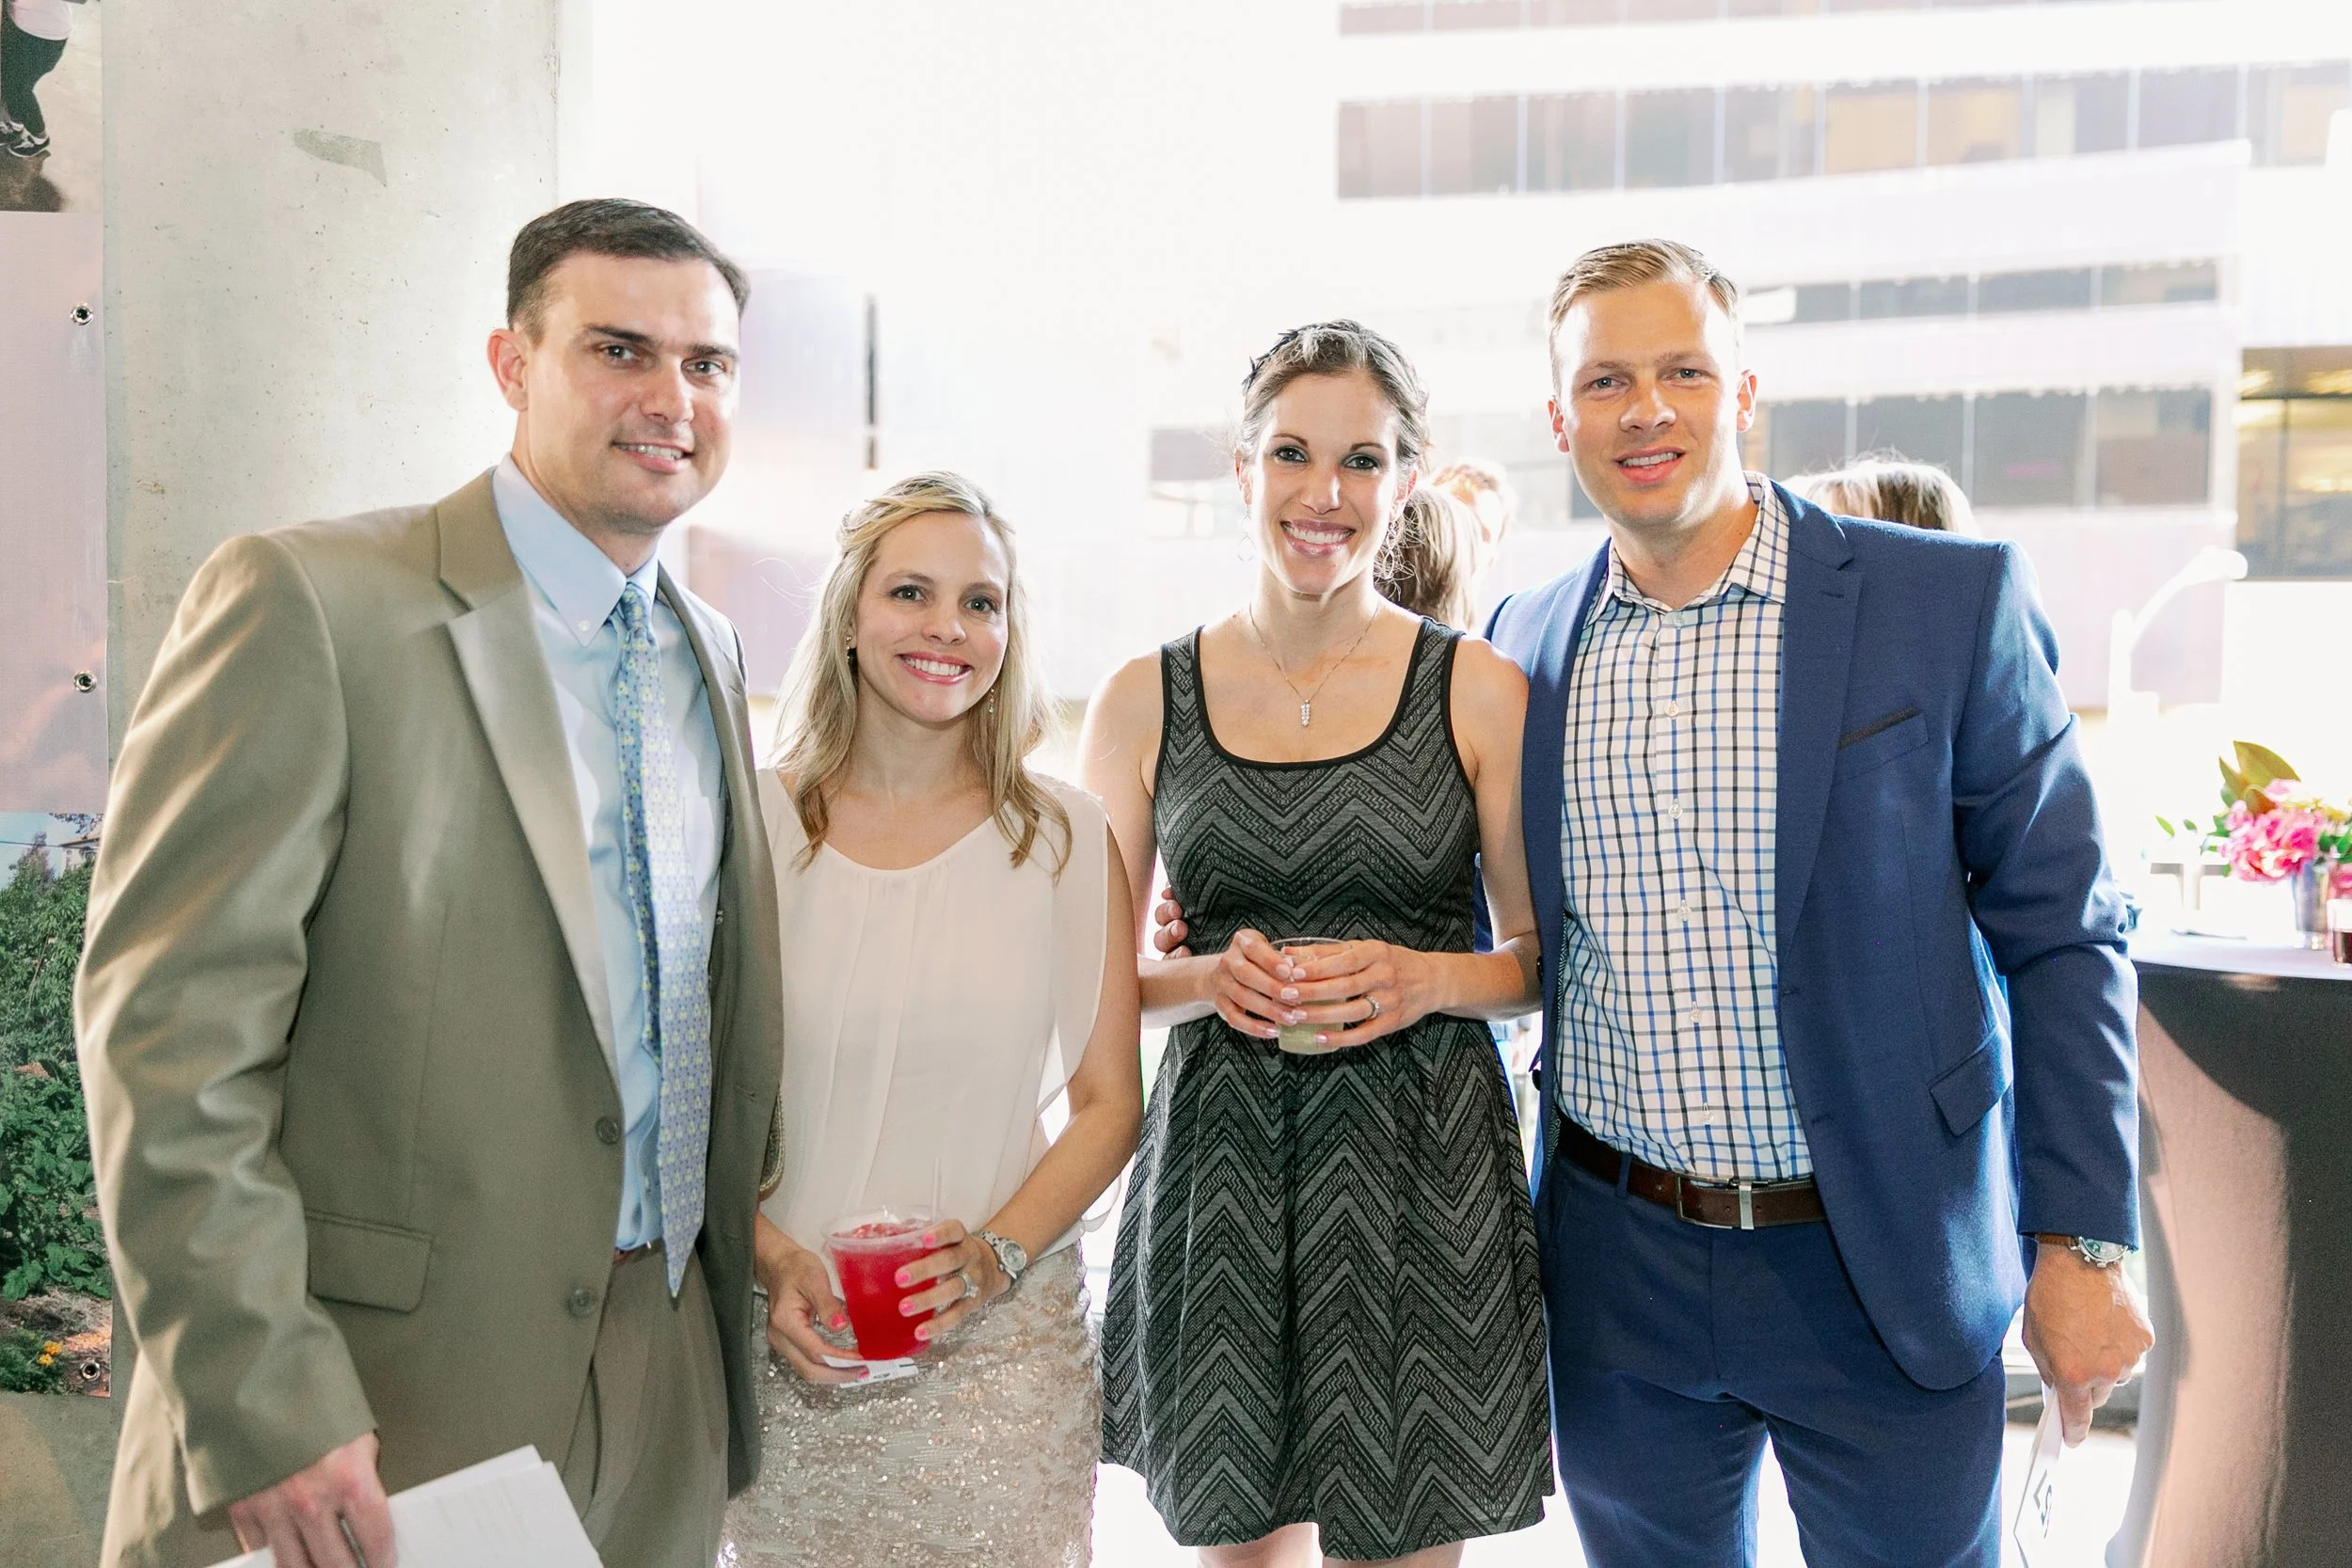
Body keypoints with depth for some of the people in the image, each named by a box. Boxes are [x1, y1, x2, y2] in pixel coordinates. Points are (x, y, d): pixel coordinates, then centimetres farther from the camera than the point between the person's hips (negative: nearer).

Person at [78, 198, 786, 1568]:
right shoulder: (306, 600, -11)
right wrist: (264, 1411, -18)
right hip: (370, 1417, -6)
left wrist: (767, 1257, 8)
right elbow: (169, 1030, -16)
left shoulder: (710, 650, 9)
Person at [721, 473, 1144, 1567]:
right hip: (789, 1348, 0)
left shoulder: (1064, 839, 1)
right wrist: (771, 1262, -11)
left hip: (1000, 1343, 0)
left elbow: (1109, 1103, 2)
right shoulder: (752, 824, -1)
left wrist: (999, 1253, -11)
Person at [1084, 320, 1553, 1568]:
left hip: (1420, 1163, -1)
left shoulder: (1477, 690, -1)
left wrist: (1422, 978, -14)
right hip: (1219, 1153, 1)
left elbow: (1546, 955, 5)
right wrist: (1208, 981, -13)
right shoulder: (1143, 700, 2)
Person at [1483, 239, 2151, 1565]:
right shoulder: (1528, 643, 3)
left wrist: (2083, 1243, -7)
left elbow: (2060, 936, -5)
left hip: (1885, 1269, -2)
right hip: (1619, 1270, 3)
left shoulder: (1952, 603, -7)